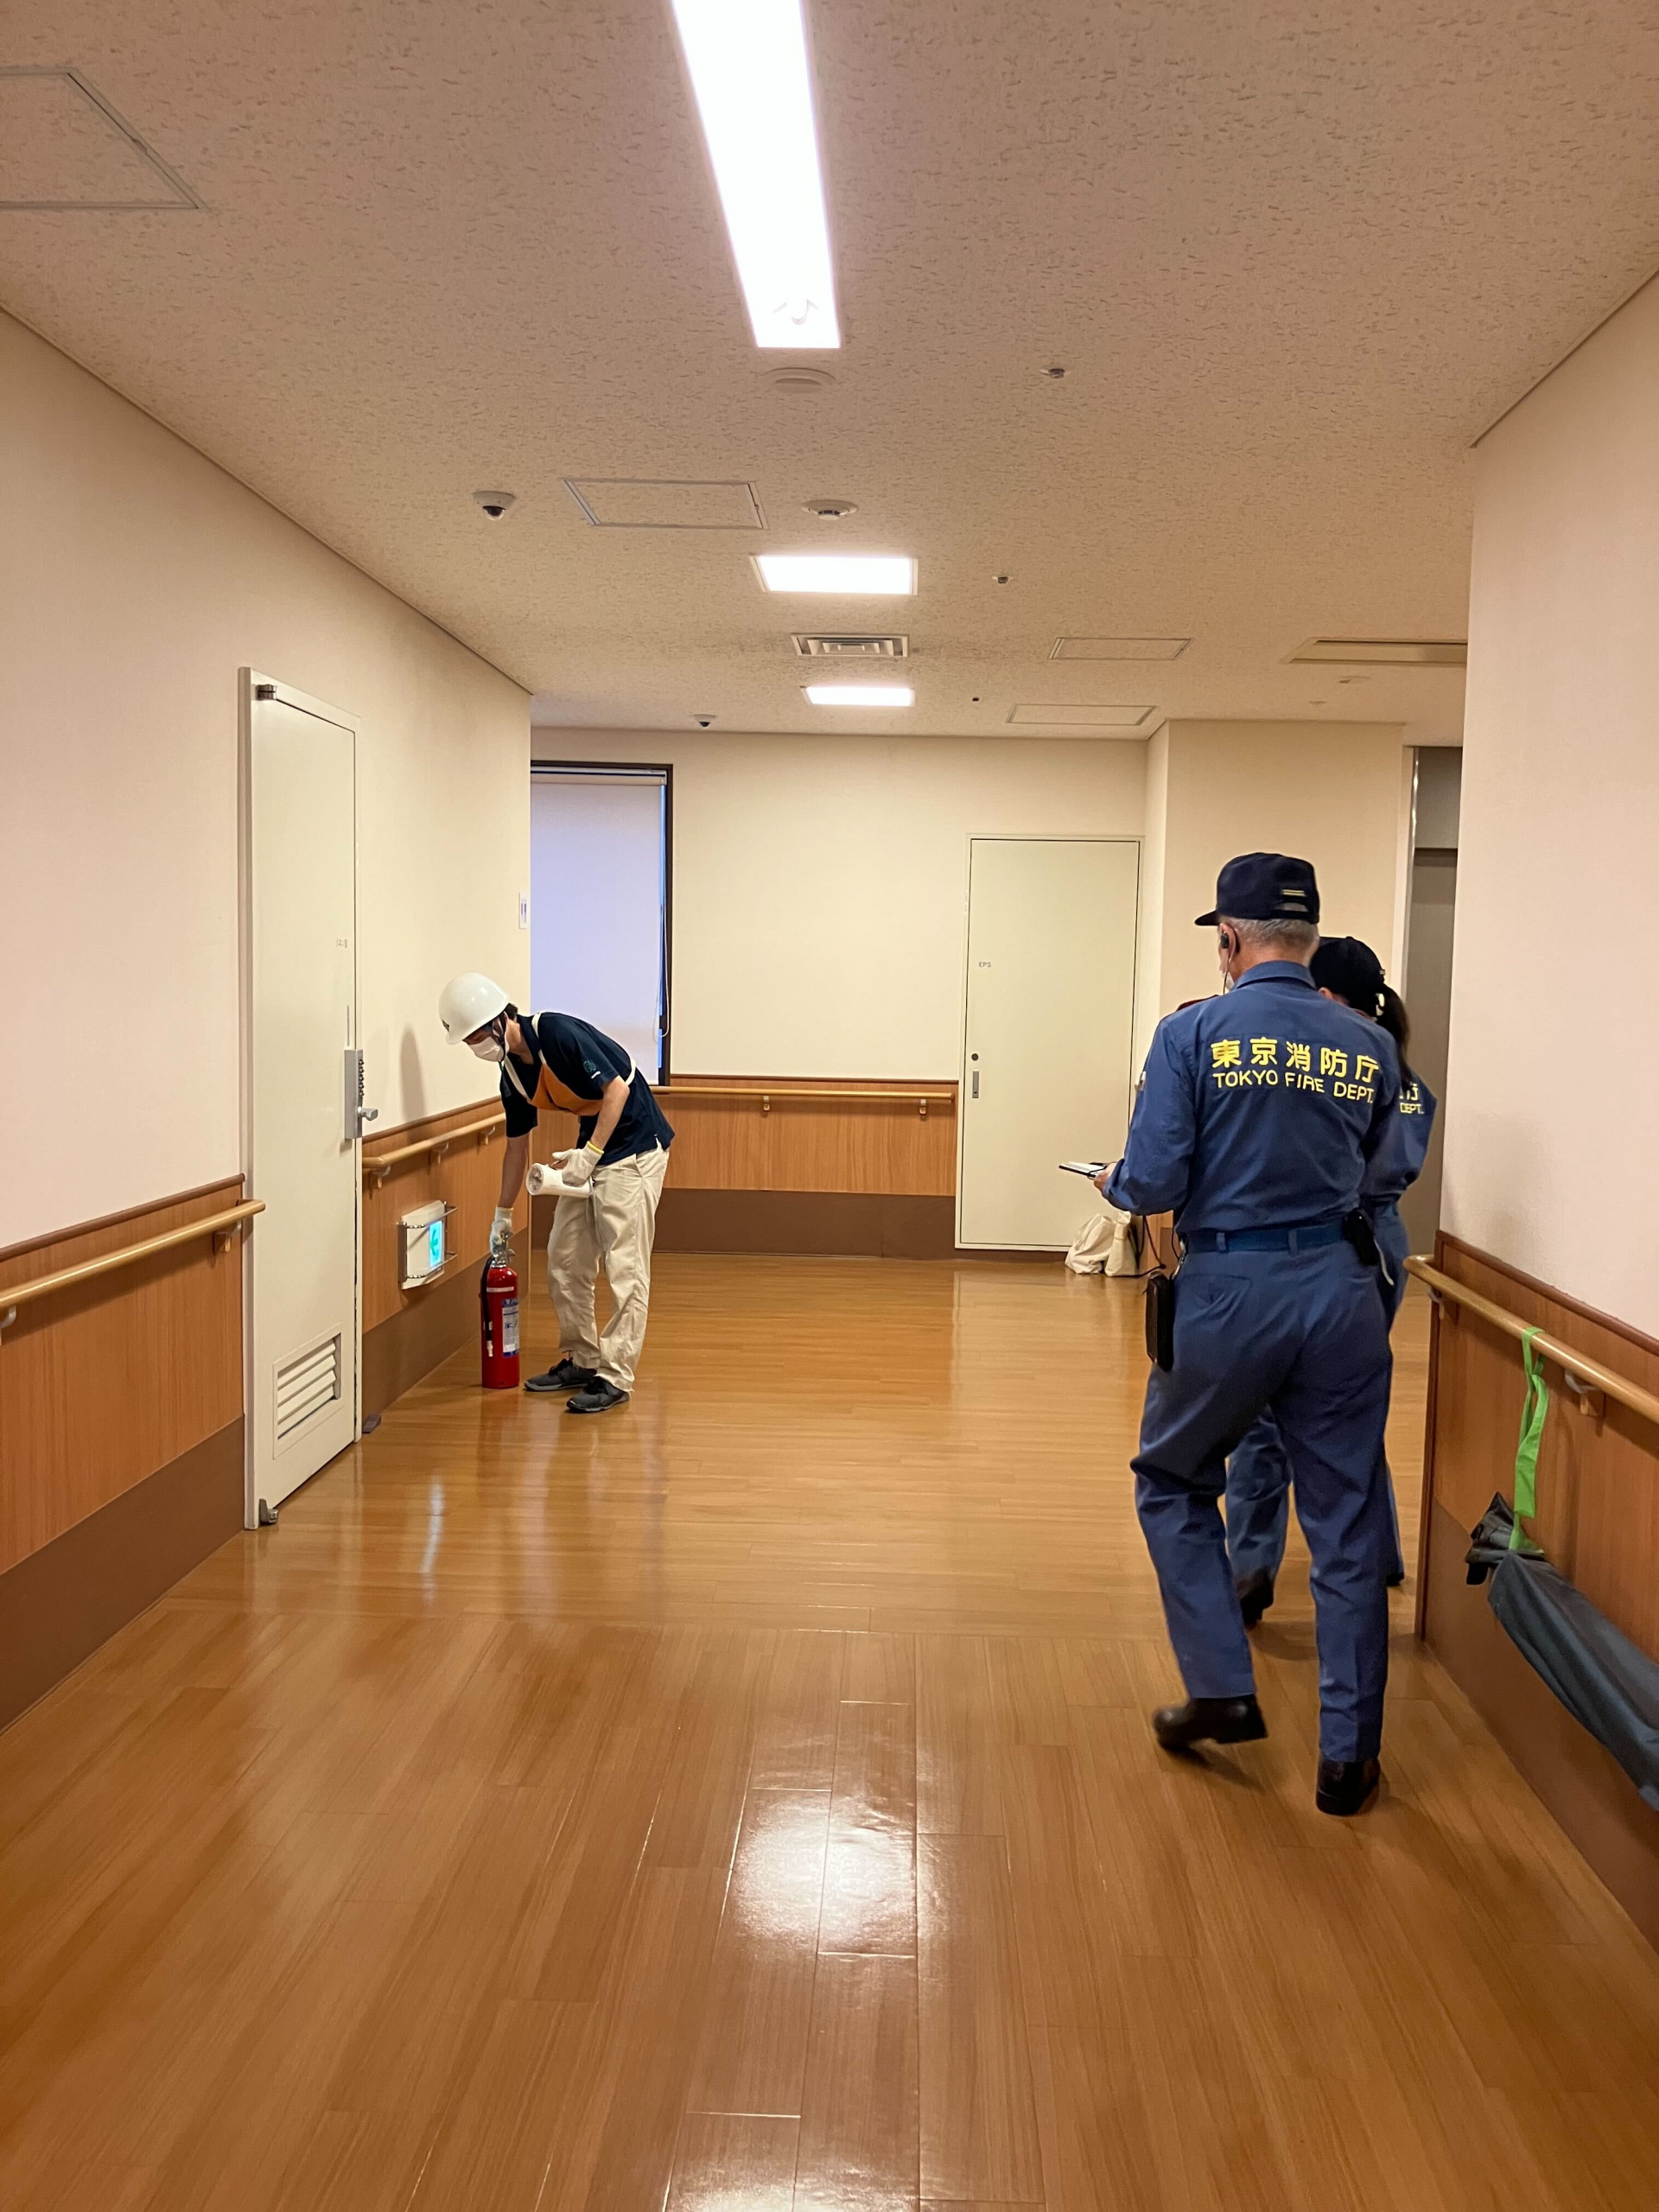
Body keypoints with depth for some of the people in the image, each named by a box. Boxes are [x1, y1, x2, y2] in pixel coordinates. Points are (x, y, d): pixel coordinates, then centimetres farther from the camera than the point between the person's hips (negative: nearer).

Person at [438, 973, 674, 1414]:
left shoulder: (559, 1033, -20)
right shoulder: (512, 1076, 5)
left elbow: (617, 1088, -22)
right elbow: (517, 1146, 15)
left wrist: (590, 1153, -24)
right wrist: (503, 1216, 19)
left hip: (635, 1147, -9)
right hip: (589, 1153, 9)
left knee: (624, 1266, -8)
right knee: (564, 1262, 9)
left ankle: (616, 1377, -4)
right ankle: (581, 1361, 21)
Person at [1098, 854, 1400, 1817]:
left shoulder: (1193, 1033, -8)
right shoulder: (1370, 1046, 3)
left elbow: (1154, 1184, -12)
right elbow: (1371, 1179, 9)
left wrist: (1113, 1183, 10)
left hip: (1227, 1293, -3)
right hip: (1341, 1292, 3)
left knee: (1174, 1487, 20)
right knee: (1346, 1525, 10)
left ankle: (1224, 1691, 18)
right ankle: (1349, 1755, 18)